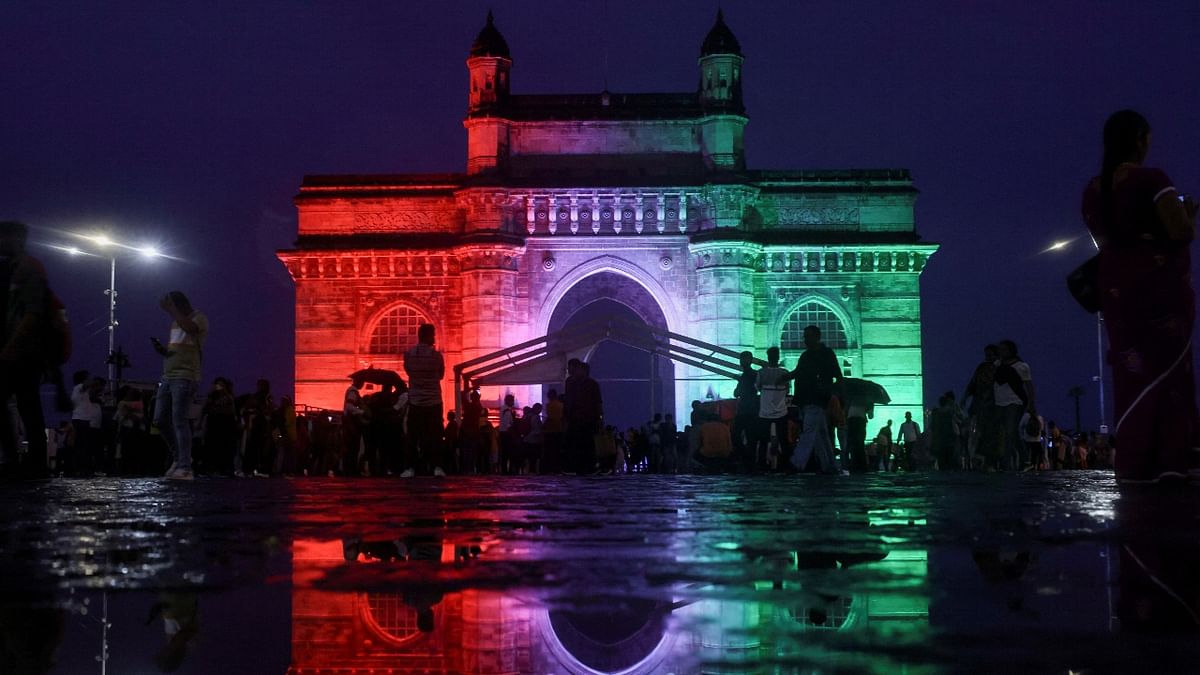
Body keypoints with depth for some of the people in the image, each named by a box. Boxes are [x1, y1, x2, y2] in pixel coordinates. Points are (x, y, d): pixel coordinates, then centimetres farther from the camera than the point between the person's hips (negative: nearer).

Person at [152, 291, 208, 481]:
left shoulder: (199, 318, -2)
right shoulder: (175, 323, 22)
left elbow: (190, 328, -26)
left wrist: (171, 309, -22)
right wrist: (162, 349, 8)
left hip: (185, 378, -9)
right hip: (168, 377, 9)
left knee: (179, 420, -15)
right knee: (160, 419, 6)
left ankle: (185, 468, -17)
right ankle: (178, 457, 20)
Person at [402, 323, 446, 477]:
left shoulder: (409, 353, -2)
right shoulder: (436, 355, -7)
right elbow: (441, 375, 7)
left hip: (415, 400, 1)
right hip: (434, 400, -1)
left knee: (413, 435, 5)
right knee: (435, 434, 2)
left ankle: (410, 468, 0)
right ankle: (437, 467, -7)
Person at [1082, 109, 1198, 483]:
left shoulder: (1092, 190, 10)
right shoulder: (1152, 180, -10)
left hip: (1116, 287, 6)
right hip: (1160, 284, -6)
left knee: (1132, 373, 6)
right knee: (1168, 368, -2)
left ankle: (1137, 461, 2)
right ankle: (1168, 459, -7)